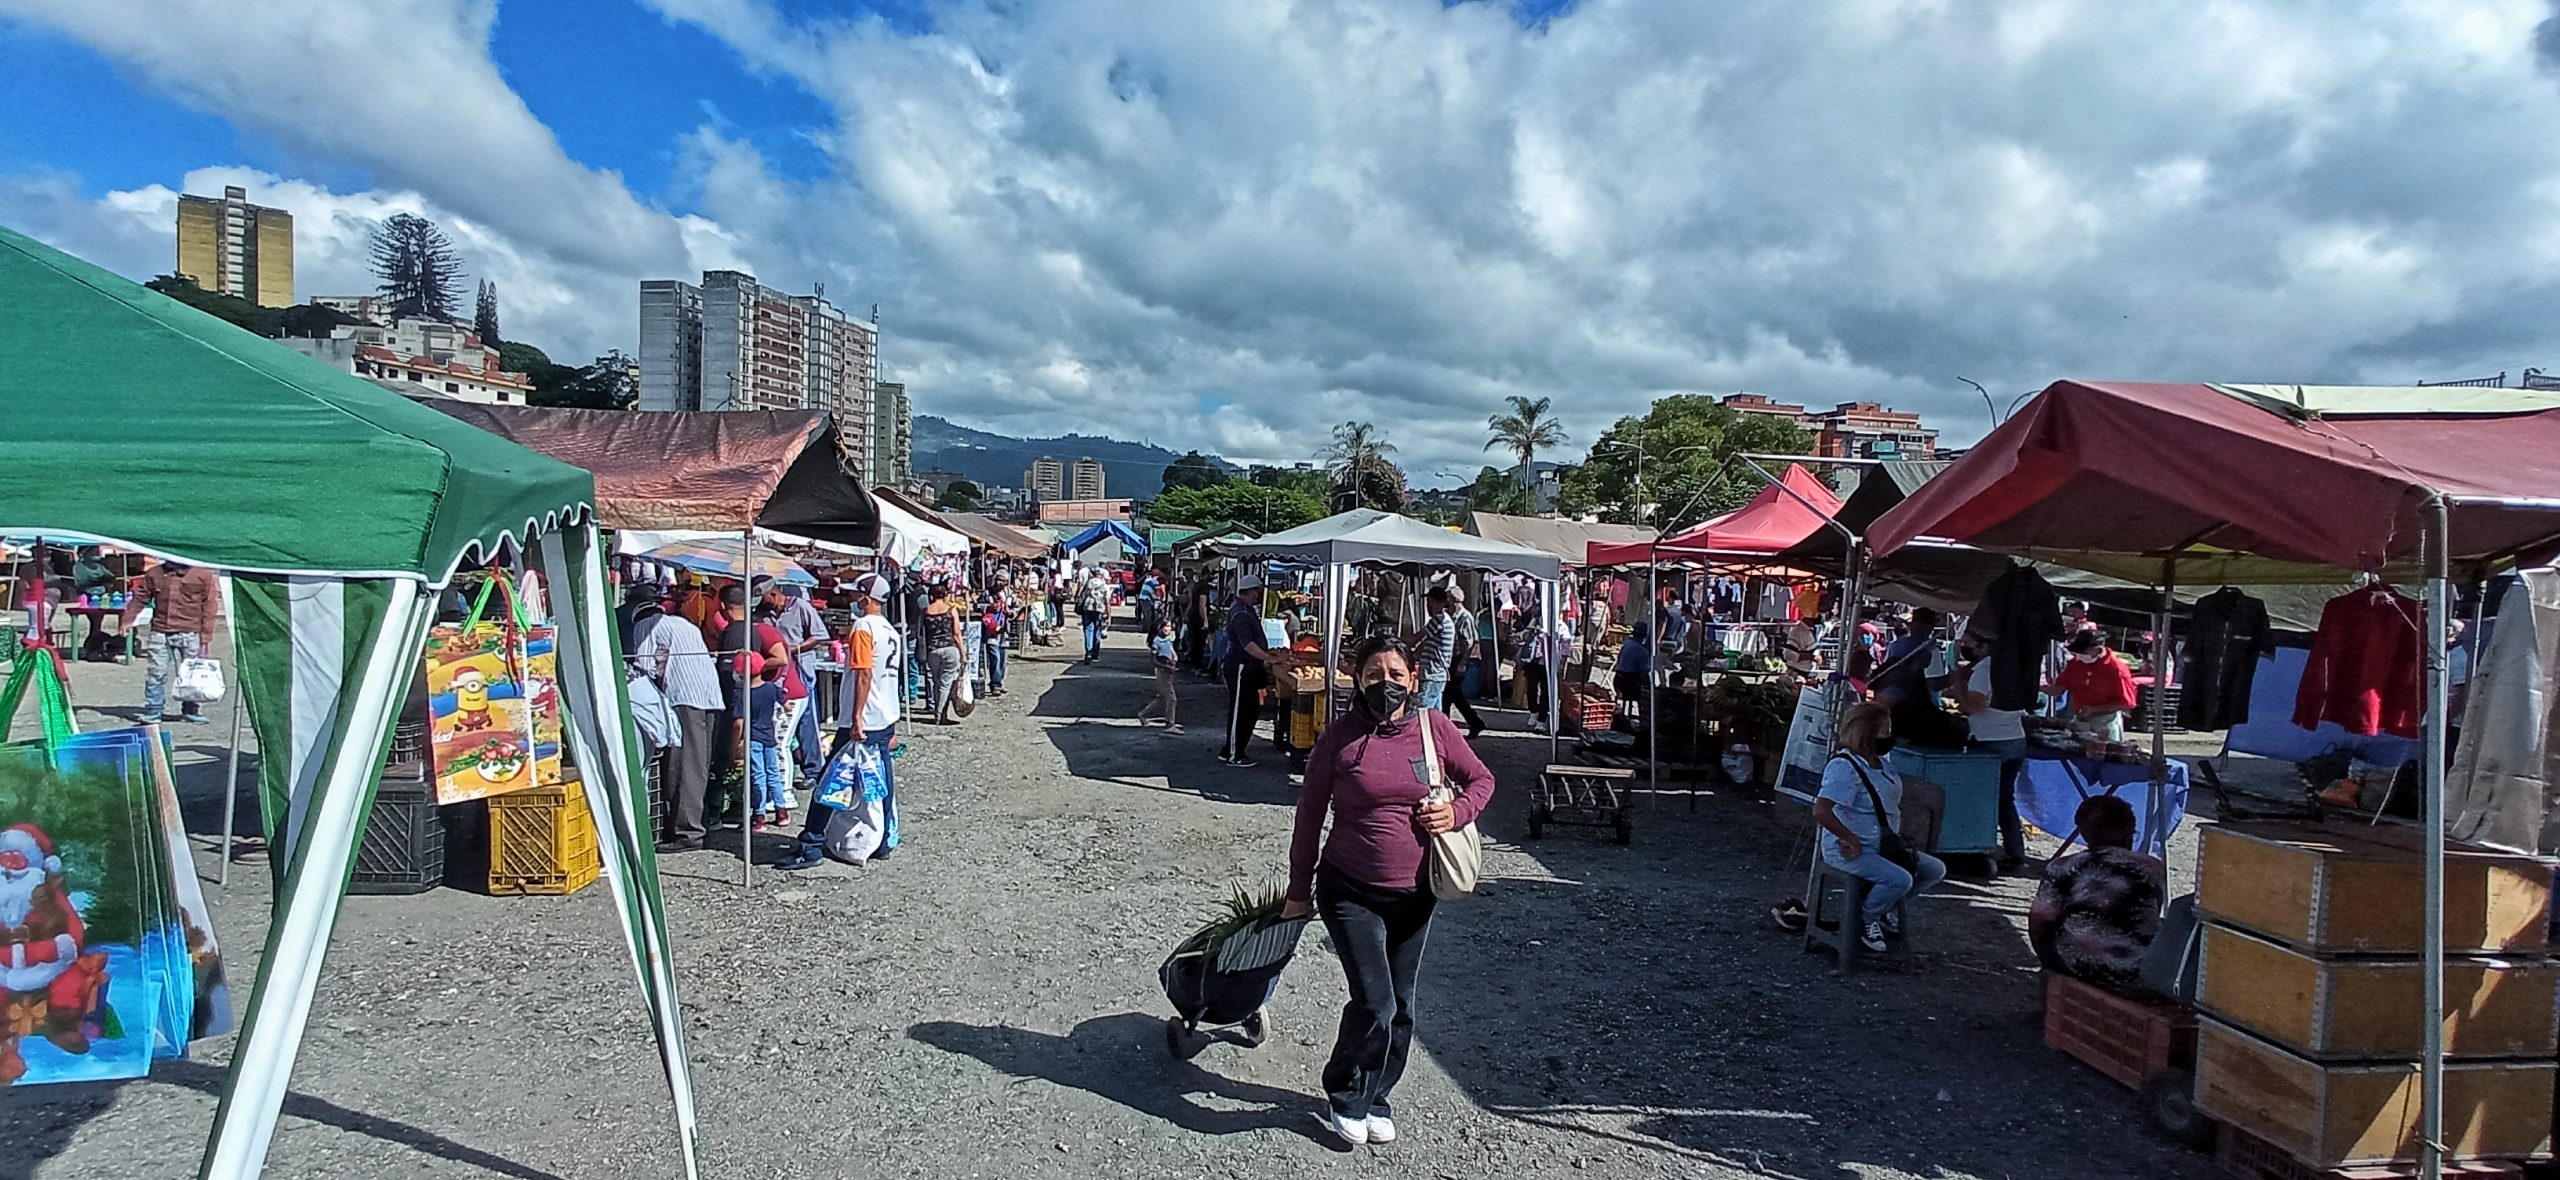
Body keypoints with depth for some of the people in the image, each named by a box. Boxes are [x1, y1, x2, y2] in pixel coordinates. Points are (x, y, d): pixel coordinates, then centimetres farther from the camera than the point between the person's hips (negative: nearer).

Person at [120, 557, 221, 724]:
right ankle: (153, 710, 9)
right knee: (156, 673, 1)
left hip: (189, 634, -2)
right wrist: (128, 619, 0)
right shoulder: (154, 574, 9)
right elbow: (140, 598, 13)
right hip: (159, 633, 2)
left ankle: (191, 710, 14)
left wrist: (206, 637, -4)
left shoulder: (203, 574, 1)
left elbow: (209, 607, 0)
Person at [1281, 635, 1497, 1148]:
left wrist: (1457, 812, -12)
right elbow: (1310, 813, -3)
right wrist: (1299, 890, 1)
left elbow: (1481, 780, 10)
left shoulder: (1435, 727, -5)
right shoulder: (1342, 734, -11)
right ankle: (1344, 1099, 16)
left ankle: (1376, 1098, 36)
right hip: (1350, 893, -3)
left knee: (1401, 1008, 13)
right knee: (1374, 1003, -10)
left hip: (1414, 895, 3)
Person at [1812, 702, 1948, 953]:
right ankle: (1862, 921, -5)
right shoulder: (1844, 766, -22)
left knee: (1935, 870, 8)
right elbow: (1821, 811, -31)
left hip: (1882, 846, 10)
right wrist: (1852, 841, -24)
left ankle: (1886, 907, 18)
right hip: (1848, 851, -10)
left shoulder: (1879, 762, 8)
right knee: (1900, 879, -29)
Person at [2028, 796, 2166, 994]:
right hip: (2135, 977, 0)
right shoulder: (2154, 868, 8)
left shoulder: (2064, 867, 4)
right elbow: (2149, 924, 18)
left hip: (2074, 968, 0)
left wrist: (2046, 956, 13)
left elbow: (2038, 918, -2)